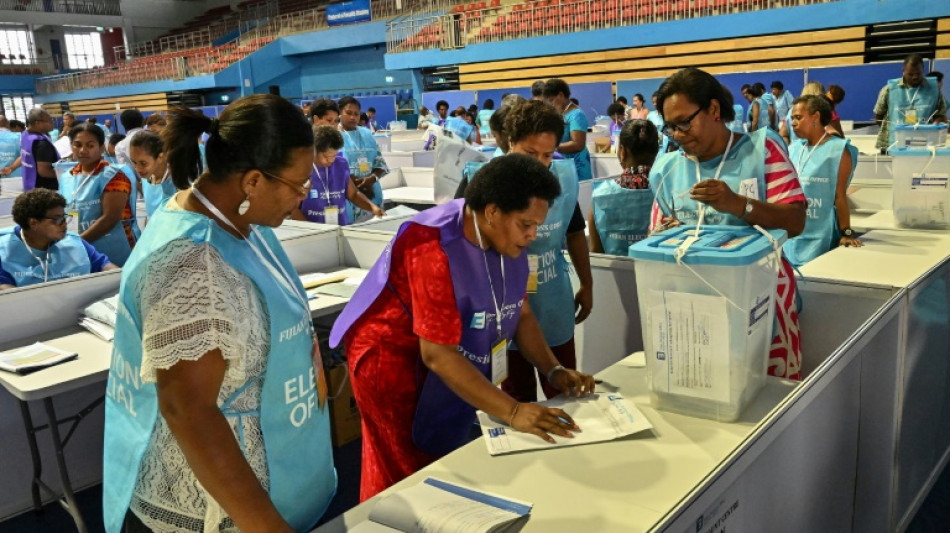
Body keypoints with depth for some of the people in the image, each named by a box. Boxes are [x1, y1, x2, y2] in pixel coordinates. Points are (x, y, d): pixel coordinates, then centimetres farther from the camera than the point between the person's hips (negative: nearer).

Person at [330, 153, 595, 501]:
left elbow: (521, 313, 2)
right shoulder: (436, 249, -31)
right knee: (408, 477, 4)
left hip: (452, 360, 7)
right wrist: (512, 412, -33)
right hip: (391, 355, -7)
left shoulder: (508, 239, -7)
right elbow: (437, 354, -31)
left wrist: (554, 371, -12)